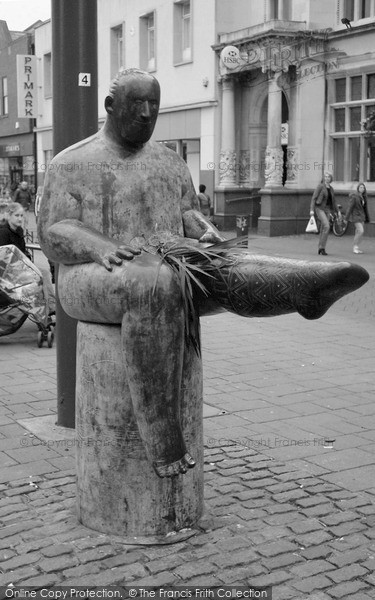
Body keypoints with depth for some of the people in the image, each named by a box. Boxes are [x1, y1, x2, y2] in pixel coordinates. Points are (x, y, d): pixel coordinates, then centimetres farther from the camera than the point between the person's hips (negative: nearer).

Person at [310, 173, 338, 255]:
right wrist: (312, 209, -21)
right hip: (319, 208, -7)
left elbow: (333, 201, 19)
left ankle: (320, 249, 12)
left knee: (323, 229, 6)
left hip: (327, 210, 7)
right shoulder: (320, 186, -9)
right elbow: (314, 198, -12)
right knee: (326, 226, -21)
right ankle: (322, 247, -13)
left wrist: (337, 211, 19)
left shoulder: (331, 188, 11)